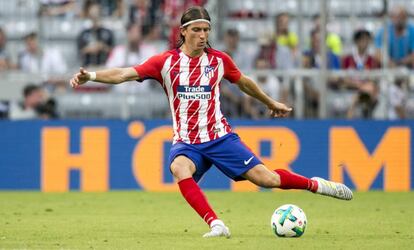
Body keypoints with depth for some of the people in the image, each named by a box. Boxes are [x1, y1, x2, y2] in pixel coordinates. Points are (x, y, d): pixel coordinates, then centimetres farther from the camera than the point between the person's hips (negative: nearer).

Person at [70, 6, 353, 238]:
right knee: (181, 169, -35)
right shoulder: (166, 62, -5)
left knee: (264, 177, -10)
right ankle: (217, 226, -37)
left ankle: (316, 184, 15)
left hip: (219, 136, 1)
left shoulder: (219, 60, 0)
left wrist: (271, 103, 31)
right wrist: (90, 75, -28)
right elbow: (124, 74, -13)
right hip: (186, 142, -1)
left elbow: (244, 82, 19)